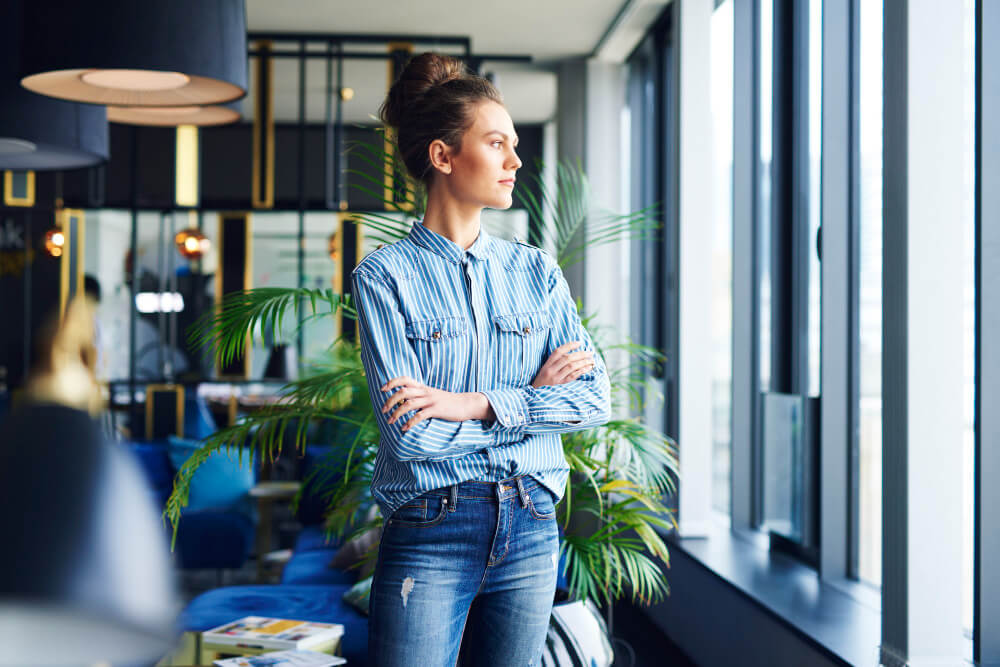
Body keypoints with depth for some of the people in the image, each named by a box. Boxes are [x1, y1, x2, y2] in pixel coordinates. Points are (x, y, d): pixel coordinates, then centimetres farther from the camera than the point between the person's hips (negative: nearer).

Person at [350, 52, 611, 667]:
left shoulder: (536, 270, 8)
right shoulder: (386, 275, -5)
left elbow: (595, 397, -1)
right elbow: (411, 431, -14)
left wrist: (477, 403, -13)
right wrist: (532, 397, -6)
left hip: (531, 533, 4)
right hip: (430, 535, -4)